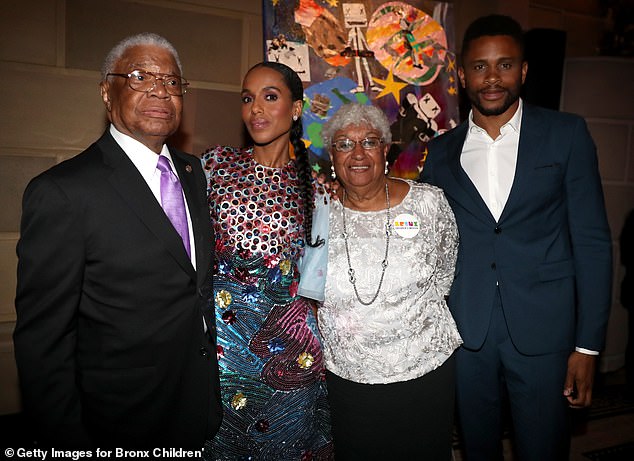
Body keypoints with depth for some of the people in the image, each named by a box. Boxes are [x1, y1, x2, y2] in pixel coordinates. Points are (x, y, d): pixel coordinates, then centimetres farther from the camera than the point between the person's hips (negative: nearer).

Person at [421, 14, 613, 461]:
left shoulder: (566, 134, -1)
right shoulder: (442, 151, 5)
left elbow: (591, 241, -2)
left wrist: (588, 343, -5)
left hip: (543, 331, -1)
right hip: (465, 333, 2)